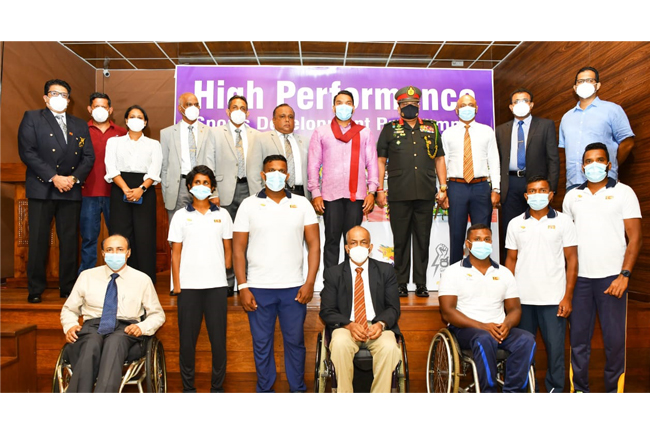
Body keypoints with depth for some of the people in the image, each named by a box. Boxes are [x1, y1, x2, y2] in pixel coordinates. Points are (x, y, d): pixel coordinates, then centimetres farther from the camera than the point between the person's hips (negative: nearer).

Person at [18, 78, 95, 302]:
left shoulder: (80, 125, 16)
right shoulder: (32, 118, 6)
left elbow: (88, 156, 10)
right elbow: (27, 152, -6)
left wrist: (74, 178, -7)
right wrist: (53, 178, -13)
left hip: (71, 191, 3)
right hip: (41, 189, -3)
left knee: (70, 241, 4)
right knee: (38, 240, 0)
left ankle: (68, 288, 12)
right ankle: (35, 289, 9)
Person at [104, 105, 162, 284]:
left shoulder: (154, 144, 14)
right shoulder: (114, 141, 15)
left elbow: (154, 172, 0)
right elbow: (111, 169, 2)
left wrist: (141, 189, -17)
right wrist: (126, 189, -14)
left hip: (145, 192, 0)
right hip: (120, 191, 1)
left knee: (144, 236, -4)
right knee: (121, 235, -3)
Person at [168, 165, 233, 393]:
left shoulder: (222, 215, 8)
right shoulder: (181, 216, 6)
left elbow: (228, 250, 10)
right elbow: (176, 253, 4)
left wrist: (222, 272, 2)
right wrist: (177, 284, -1)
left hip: (217, 286, 0)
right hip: (189, 286, 0)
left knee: (218, 337, 3)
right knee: (187, 338, 5)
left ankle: (217, 386, 16)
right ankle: (188, 386, 19)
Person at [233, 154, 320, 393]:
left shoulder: (302, 204, 4)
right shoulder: (248, 205, 3)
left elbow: (314, 245, 2)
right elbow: (238, 249, 1)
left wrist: (310, 283, -6)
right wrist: (243, 287, -5)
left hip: (294, 288, 0)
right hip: (258, 288, 0)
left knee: (295, 341, 9)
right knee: (261, 343, 10)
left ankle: (298, 389, 26)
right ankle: (264, 389, 27)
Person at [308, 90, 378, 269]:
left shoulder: (364, 133, 13)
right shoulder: (321, 132, 11)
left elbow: (372, 163, 10)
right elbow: (313, 164, 7)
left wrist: (372, 191, 1)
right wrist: (315, 193, -1)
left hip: (357, 194, 1)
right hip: (330, 194, -1)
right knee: (332, 239, 0)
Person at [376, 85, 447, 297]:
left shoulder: (431, 128, 14)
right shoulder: (389, 129, 9)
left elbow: (439, 159, 15)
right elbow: (381, 160, 7)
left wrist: (443, 187, 7)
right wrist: (379, 189, 0)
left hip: (425, 193, 2)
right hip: (399, 194, -2)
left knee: (423, 239, 6)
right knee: (400, 239, 3)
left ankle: (421, 283, 15)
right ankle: (401, 283, 13)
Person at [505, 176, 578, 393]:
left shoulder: (563, 222, 2)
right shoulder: (516, 224, 7)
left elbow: (571, 259, 1)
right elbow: (511, 260, 10)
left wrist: (568, 296, -4)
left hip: (554, 300, -2)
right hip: (522, 300, 2)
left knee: (555, 348, 2)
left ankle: (555, 389, 18)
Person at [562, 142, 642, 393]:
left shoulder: (623, 192, 3)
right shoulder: (572, 196, 12)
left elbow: (635, 238, -1)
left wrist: (624, 275, -10)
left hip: (611, 277, -2)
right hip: (578, 277, 3)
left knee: (615, 338, 2)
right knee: (578, 337, 7)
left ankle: (614, 389, 16)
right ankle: (579, 389, 18)